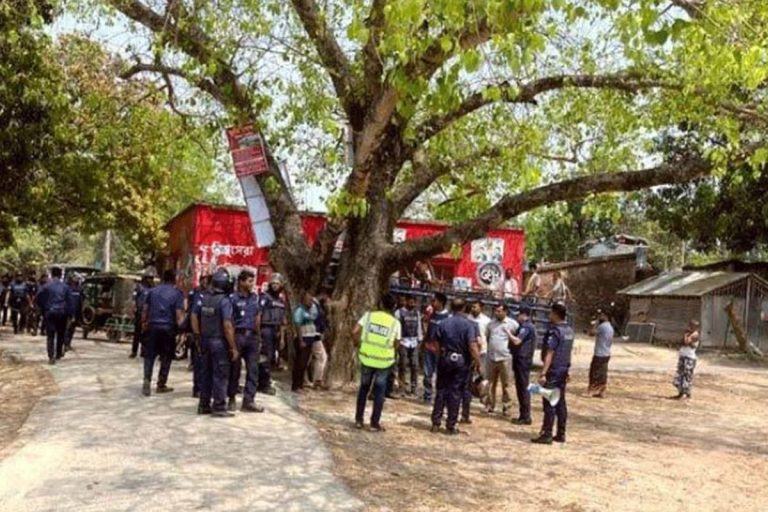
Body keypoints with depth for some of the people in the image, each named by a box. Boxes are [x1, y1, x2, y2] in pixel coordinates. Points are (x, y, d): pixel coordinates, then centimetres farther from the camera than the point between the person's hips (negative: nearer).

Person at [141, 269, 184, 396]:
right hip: (169, 328, -3)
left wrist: (144, 323, 21)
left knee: (149, 355, 9)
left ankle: (147, 380, -7)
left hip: (153, 326, 3)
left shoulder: (152, 291, 7)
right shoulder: (177, 293, -4)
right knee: (166, 357, 8)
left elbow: (145, 309, 9)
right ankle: (161, 384, 13)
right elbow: (179, 314, -10)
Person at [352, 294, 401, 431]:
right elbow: (396, 345, 1)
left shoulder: (369, 315, -2)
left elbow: (354, 332, -8)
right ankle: (375, 423, 11)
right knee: (379, 392, 9)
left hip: (367, 358, 1)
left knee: (364, 388, 17)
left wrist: (359, 345, 7)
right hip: (384, 361, -1)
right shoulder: (395, 323, -2)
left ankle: (358, 420, 20)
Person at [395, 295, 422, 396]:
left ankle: (413, 387, 9)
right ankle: (402, 386, 5)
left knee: (415, 365, 2)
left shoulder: (417, 313, 12)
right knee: (403, 365, -4)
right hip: (403, 341, -4)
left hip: (414, 342, 4)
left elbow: (419, 326, 17)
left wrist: (420, 340, 13)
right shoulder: (399, 312, -3)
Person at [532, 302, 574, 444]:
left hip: (553, 371, -8)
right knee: (560, 402, 13)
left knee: (549, 403, -4)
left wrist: (543, 373, -22)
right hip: (564, 370, 8)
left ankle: (546, 434, -2)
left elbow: (549, 354, -21)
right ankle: (561, 434, 17)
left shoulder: (554, 331, -17)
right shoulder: (569, 331, 10)